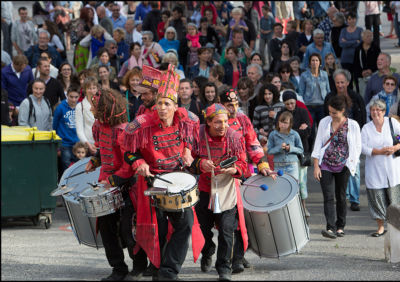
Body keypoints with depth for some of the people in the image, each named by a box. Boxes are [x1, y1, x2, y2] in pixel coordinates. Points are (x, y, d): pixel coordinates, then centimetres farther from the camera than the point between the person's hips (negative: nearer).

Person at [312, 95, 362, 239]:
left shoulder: (353, 125, -2)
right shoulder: (324, 122, 2)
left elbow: (357, 147, 6)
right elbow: (318, 144, 3)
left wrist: (352, 162, -3)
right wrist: (316, 166, -2)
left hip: (343, 166, 0)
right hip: (326, 165, 0)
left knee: (341, 196, 8)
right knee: (328, 197, -10)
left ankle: (340, 227, 21)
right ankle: (330, 228, -17)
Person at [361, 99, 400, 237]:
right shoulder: (366, 128, 3)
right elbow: (363, 148, -6)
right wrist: (380, 151, -17)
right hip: (374, 168, 1)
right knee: (376, 197, 0)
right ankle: (381, 227, 10)